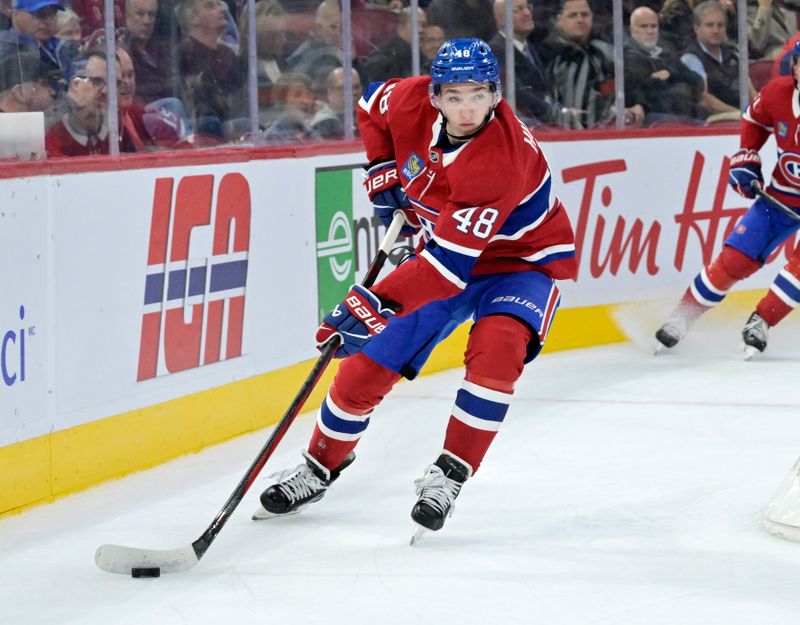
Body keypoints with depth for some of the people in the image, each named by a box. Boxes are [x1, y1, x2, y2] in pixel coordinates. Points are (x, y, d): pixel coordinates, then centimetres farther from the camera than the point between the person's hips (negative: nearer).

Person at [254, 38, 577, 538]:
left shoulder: (502, 158, -37)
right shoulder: (412, 101, -19)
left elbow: (449, 263, -40)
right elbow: (373, 106, 9)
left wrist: (375, 306, -43)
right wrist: (384, 174, -2)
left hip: (522, 258, -5)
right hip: (446, 247, 5)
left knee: (496, 349, -33)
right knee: (369, 360, 1)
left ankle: (449, 476, -21)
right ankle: (320, 467, 22)